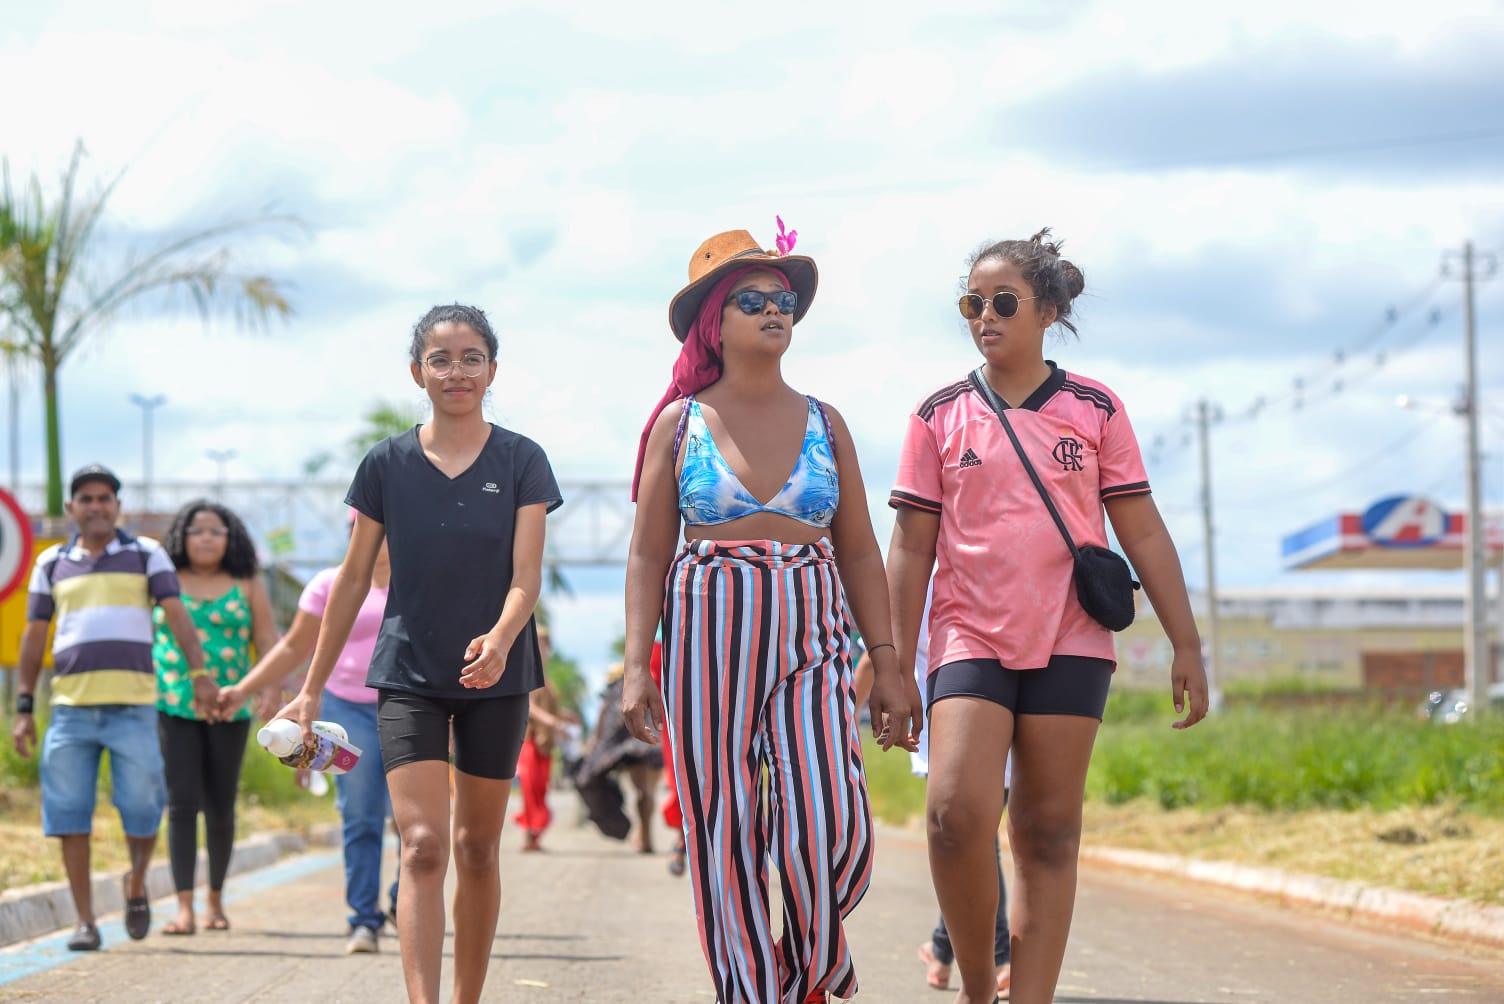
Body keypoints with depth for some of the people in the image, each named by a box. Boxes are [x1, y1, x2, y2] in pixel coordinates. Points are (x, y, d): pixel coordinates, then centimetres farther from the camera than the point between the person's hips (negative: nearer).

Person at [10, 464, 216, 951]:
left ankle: (136, 884, 25)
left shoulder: (146, 554, 9)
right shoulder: (51, 563, 14)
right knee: (69, 815, -3)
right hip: (70, 707, 2)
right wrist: (23, 707, 10)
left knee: (141, 809, -4)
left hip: (133, 707, -2)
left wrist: (200, 673, -13)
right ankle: (85, 920, 3)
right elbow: (34, 636, 16)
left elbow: (177, 615, 1)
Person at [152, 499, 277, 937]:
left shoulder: (248, 587, 10)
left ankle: (216, 899, 23)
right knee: (182, 803, -11)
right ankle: (184, 909, -15)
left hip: (229, 713, 1)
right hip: (172, 709, -1)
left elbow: (269, 646, 8)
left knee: (221, 809, 5)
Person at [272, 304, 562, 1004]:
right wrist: (311, 689, 6)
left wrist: (499, 639, -30)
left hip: (494, 678, 1)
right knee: (422, 846, -14)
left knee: (478, 849, 10)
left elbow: (526, 576, -8)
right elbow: (353, 579, 7)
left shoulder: (521, 461, -1)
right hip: (408, 675, -1)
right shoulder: (387, 465, 1)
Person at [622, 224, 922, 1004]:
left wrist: (889, 666, 3)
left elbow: (859, 553, 10)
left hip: (810, 641, 1)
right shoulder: (680, 422, 6)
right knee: (725, 842, -1)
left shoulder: (824, 423, 10)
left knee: (832, 836, -13)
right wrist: (636, 668, -6)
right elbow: (648, 556, 4)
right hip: (706, 643, -1)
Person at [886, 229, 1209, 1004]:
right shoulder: (940, 415, 6)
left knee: (1047, 836, 0)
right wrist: (898, 666, 1)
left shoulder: (1094, 410, 6)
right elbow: (911, 548, 6)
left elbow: (1143, 534, 6)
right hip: (971, 641, 0)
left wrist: (1188, 649, 2)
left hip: (1069, 642, 1)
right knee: (957, 813, -17)